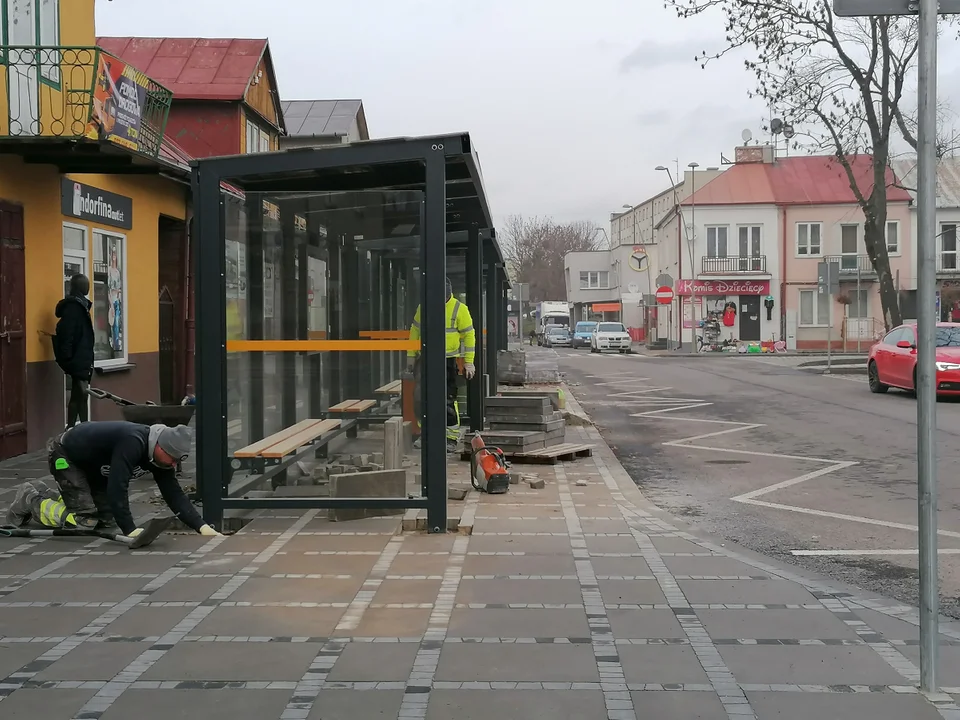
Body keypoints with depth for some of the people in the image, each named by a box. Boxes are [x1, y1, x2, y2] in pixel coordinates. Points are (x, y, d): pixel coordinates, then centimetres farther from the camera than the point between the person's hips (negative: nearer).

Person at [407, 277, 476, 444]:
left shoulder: (459, 309, -6)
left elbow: (469, 335, -2)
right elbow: (415, 331, 16)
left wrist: (469, 362, -4)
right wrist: (411, 355, 14)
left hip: (448, 361, -4)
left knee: (448, 399, -4)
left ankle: (452, 436, 5)